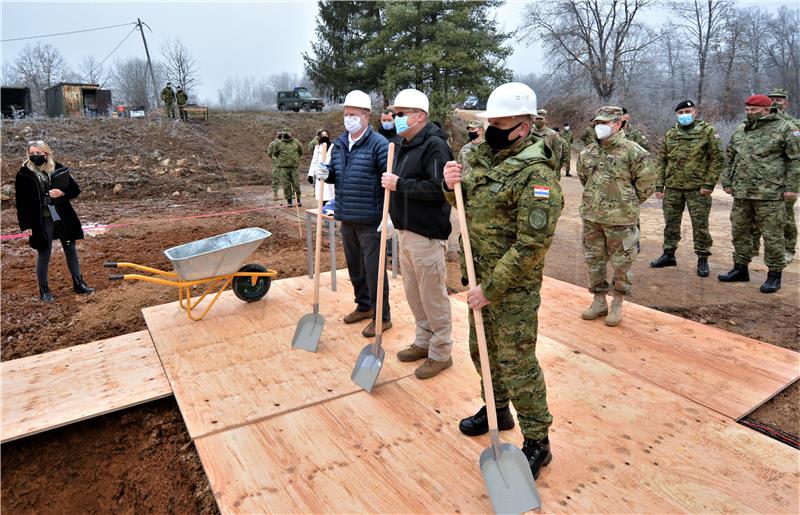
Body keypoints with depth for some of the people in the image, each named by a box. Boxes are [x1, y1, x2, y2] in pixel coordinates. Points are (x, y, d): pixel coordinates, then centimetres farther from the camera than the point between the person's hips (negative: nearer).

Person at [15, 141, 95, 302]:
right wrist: (25, 225, -8)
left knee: (71, 251, 12)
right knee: (44, 255, 7)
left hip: (63, 218, 2)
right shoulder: (24, 174, -5)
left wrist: (62, 193, -16)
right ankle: (44, 290, 22)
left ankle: (78, 283, 26)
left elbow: (75, 190, 6)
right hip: (42, 221, -2)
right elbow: (22, 202, -3)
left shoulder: (58, 169, 0)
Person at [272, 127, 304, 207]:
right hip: (283, 167, 0)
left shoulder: (296, 142, 5)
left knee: (296, 183, 0)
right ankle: (289, 200, 8)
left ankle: (298, 200, 11)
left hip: (294, 166, 0)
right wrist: (276, 164, 11)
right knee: (286, 184, 0)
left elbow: (301, 152, 21)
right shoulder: (278, 143, 4)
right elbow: (274, 155, 14)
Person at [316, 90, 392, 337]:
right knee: (354, 266, 17)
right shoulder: (339, 143, 12)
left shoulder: (378, 143, -11)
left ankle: (382, 316, 13)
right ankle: (363, 306, 35)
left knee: (374, 269, 0)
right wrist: (326, 174, -1)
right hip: (346, 219, 7)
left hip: (370, 220, -7)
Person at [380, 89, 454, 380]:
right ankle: (424, 342, 34)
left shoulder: (434, 146, -14)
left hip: (427, 235, -9)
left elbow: (438, 189, -25)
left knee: (432, 296, 1)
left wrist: (399, 185, -22)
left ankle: (441, 353, 16)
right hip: (405, 231, 9)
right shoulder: (401, 144, 14)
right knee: (413, 292, 17)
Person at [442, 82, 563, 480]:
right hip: (479, 278, 8)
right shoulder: (482, 156, 6)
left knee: (517, 365, 2)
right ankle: (497, 409, 45)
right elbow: (466, 204, 18)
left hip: (513, 287, -8)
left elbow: (532, 245, -24)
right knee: (482, 350, 22)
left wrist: (491, 289, -22)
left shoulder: (535, 174, -20)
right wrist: (453, 186, -5)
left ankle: (536, 442, 22)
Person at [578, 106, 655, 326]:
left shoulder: (633, 151, -9)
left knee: (621, 262, 6)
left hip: (619, 219, -5)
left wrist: (627, 204, 3)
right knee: (593, 259, 12)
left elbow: (646, 183, -4)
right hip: (591, 217, 5)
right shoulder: (588, 152, 6)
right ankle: (599, 301, 27)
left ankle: (617, 304, 22)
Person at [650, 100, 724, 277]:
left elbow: (718, 159, -4)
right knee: (671, 223, 11)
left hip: (697, 189, -4)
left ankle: (703, 259, 12)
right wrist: (659, 185, 3)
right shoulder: (669, 134, 10)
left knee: (700, 225, 2)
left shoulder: (707, 132, -2)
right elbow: (661, 161, 10)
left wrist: (709, 184, -12)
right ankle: (668, 254, 23)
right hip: (672, 188, 4)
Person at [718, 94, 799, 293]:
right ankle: (740, 268, 24)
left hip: (770, 194, -6)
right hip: (741, 192, 6)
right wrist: (727, 182, 13)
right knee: (740, 231, 11)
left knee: (772, 235, -1)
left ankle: (774, 274, 8)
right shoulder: (740, 131, 14)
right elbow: (730, 158, 20)